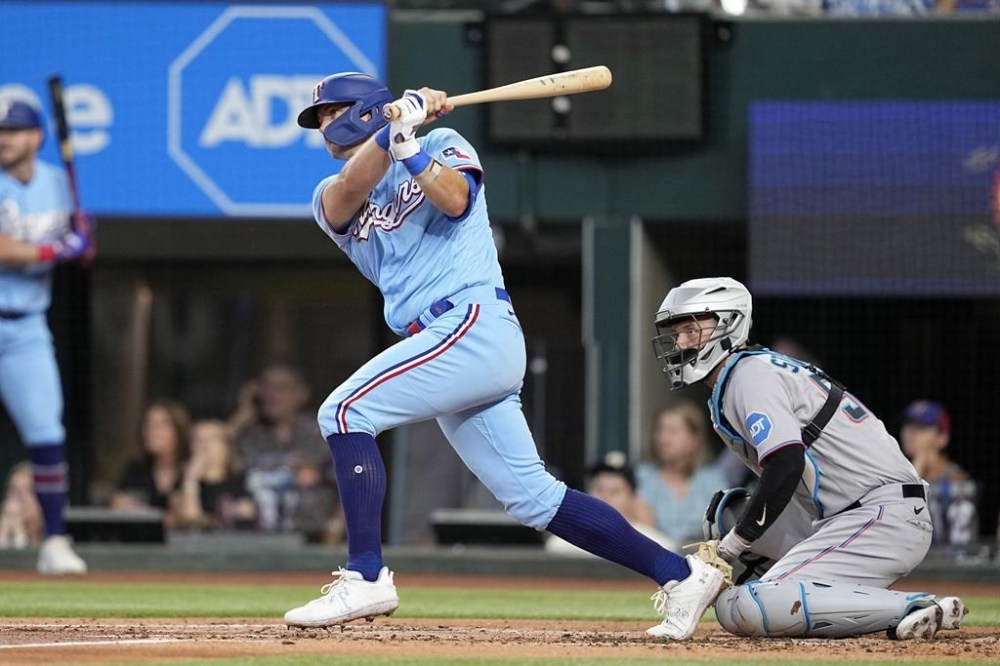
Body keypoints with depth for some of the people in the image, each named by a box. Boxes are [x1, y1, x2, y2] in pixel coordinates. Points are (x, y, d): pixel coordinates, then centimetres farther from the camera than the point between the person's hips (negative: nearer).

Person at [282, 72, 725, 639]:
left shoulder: (443, 145, 9)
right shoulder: (333, 198, 21)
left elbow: (453, 199, -13)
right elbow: (348, 192, -4)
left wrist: (408, 143, -20)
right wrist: (395, 123, -16)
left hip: (475, 323, -7)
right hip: (452, 345, 7)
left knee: (346, 412, -19)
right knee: (533, 497, 3)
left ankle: (366, 579, -23)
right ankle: (681, 575, 7)